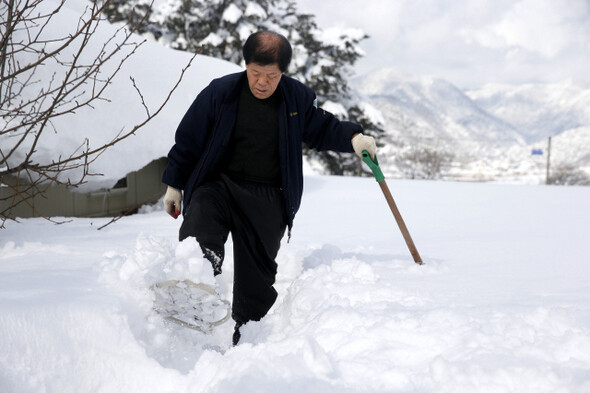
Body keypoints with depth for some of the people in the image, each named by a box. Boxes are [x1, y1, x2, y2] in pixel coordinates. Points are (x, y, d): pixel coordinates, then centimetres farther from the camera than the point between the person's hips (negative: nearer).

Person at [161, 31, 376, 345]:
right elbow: (188, 140, 7)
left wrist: (352, 137, 0)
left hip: (267, 201, 2)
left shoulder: (297, 98, 2)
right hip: (217, 186, -1)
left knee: (258, 273, 4)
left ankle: (245, 339, 19)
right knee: (199, 236, -33)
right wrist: (175, 184, 11)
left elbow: (321, 128, 19)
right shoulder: (220, 93, -3)